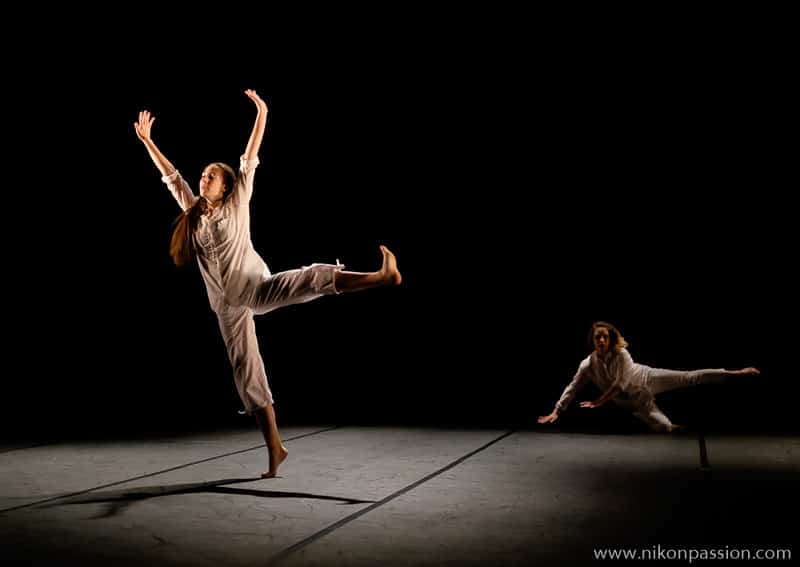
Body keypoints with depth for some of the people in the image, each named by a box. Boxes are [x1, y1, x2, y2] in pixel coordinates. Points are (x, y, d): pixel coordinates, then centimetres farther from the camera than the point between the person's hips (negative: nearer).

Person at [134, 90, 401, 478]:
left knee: (309, 279, -32)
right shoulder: (193, 213, 14)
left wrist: (261, 114, -2)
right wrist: (146, 139, 18)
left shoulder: (237, 204, 5)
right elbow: (170, 175, 18)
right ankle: (274, 448, 7)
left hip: (254, 289, -4)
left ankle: (382, 276, -46)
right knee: (246, 374, 2)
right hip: (227, 305, 4)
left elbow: (250, 160, 1)